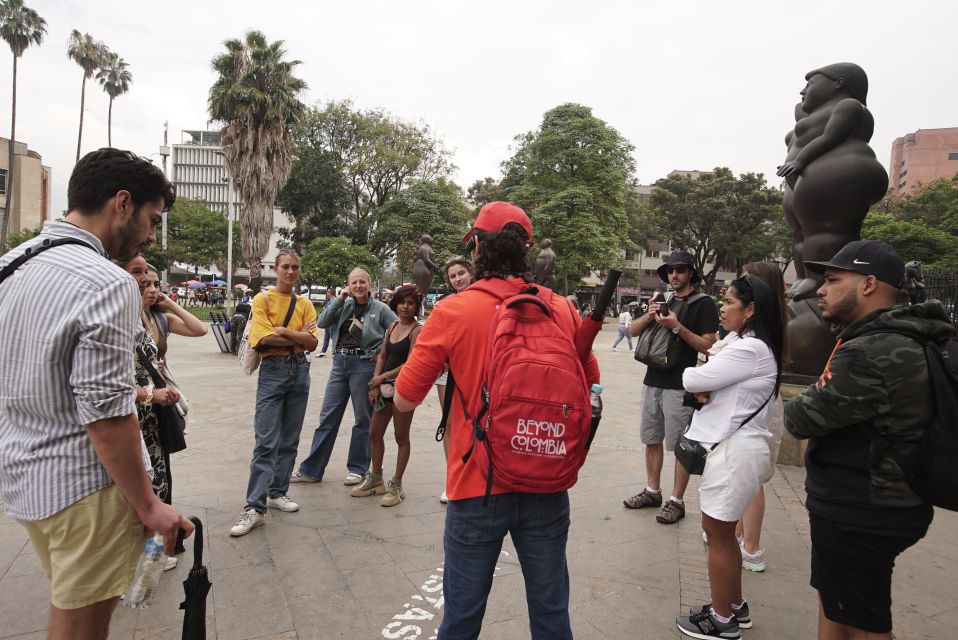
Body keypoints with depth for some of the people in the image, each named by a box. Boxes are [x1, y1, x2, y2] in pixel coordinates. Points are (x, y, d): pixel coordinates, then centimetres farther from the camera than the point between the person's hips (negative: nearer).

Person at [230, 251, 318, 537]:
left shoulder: (305, 304, 9)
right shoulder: (263, 300, -1)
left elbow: (312, 343, -2)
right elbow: (264, 338, -15)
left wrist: (281, 331, -11)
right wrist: (299, 336, -9)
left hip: (299, 371, 4)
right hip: (273, 371, -4)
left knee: (290, 439, 10)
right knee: (266, 442, -8)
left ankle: (277, 492, 24)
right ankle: (254, 508, -5)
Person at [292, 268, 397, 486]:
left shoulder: (380, 309, -1)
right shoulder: (344, 305, 9)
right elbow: (322, 322, -1)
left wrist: (381, 352, -7)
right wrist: (338, 299, -7)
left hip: (364, 364, -4)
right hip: (340, 362, 4)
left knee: (363, 419, 7)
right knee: (328, 416, 8)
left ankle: (357, 468, 20)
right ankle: (311, 469, 16)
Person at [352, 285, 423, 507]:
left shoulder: (417, 330, -10)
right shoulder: (392, 327, 11)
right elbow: (382, 356, 11)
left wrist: (381, 378, -10)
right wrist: (375, 385, -1)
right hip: (385, 386, 7)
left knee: (401, 436, 5)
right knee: (375, 434, 13)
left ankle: (397, 485, 17)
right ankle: (376, 480, 29)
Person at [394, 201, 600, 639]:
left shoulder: (453, 312, -12)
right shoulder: (562, 309, -4)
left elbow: (404, 401, -5)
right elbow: (592, 386, 10)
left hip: (478, 486, -2)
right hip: (547, 486, 3)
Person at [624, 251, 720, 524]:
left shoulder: (704, 304, -4)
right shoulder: (664, 301, 14)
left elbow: (708, 345, -12)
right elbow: (633, 330, 9)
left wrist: (678, 327, -20)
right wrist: (649, 315, -9)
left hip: (679, 386, -6)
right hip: (653, 381, 7)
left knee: (679, 446, 1)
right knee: (651, 439, 14)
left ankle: (676, 501, 11)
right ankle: (653, 491, 27)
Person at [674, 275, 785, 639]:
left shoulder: (750, 349, -20)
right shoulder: (743, 344, 13)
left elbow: (691, 379, -20)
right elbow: (709, 383, 12)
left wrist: (692, 377, 2)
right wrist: (703, 389, -10)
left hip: (734, 450, -10)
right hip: (731, 446, 10)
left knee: (717, 533, 3)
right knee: (724, 532, 20)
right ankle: (734, 607, 35)